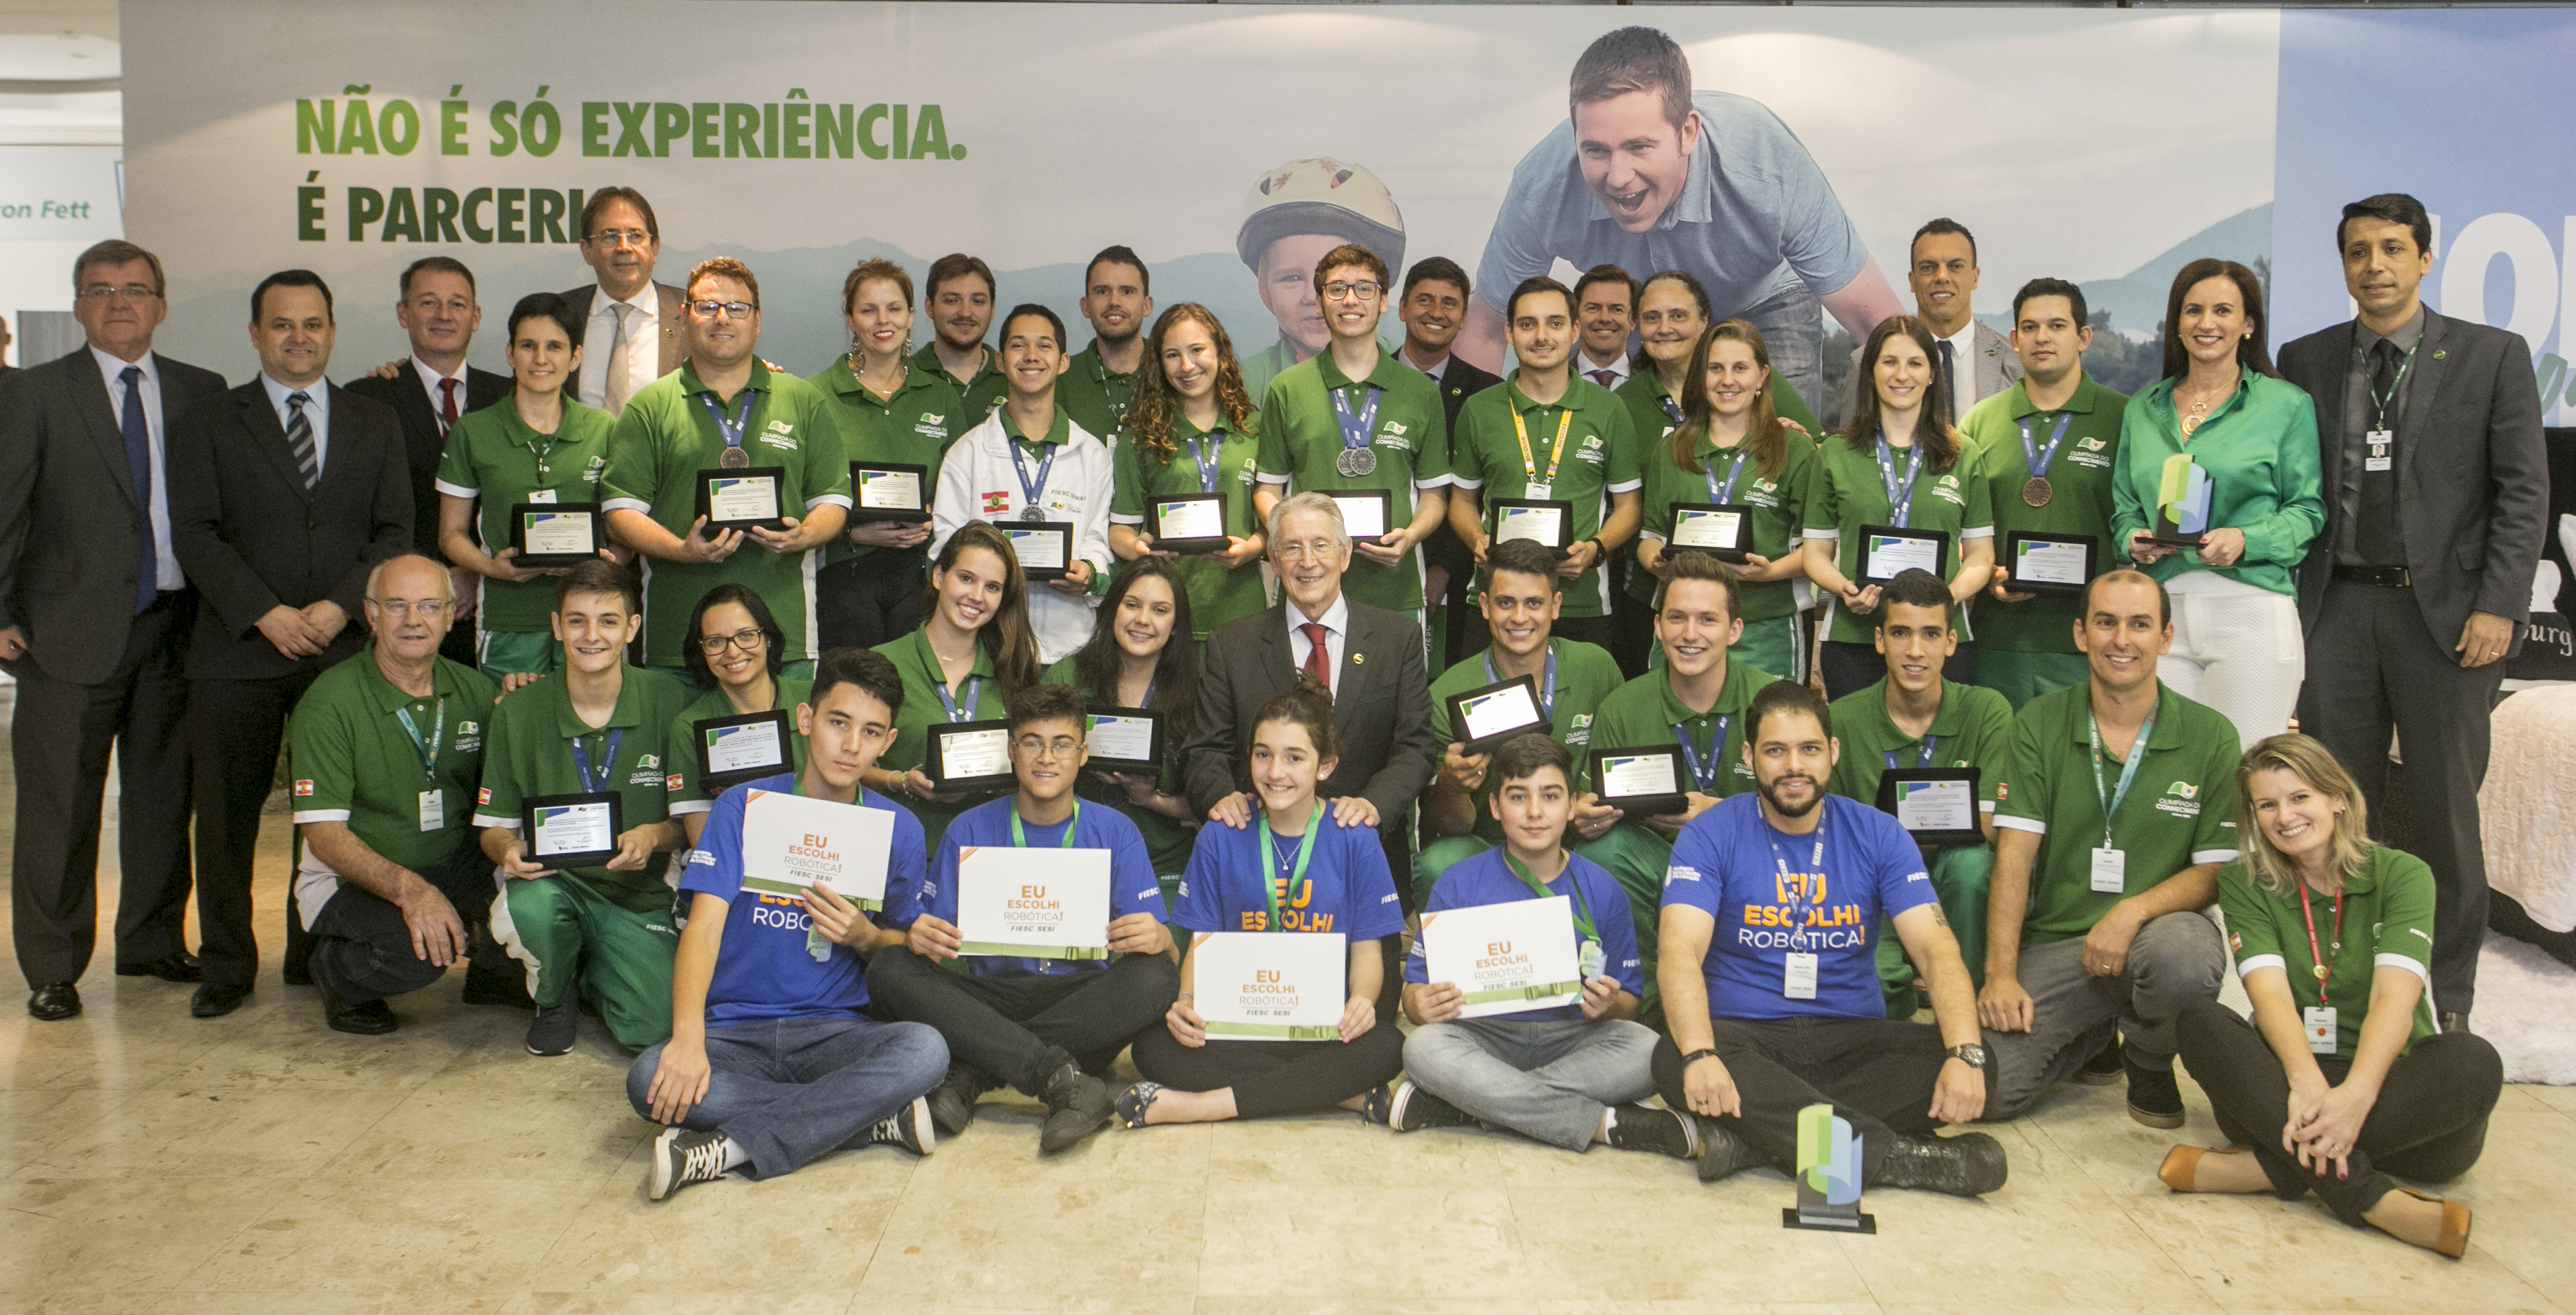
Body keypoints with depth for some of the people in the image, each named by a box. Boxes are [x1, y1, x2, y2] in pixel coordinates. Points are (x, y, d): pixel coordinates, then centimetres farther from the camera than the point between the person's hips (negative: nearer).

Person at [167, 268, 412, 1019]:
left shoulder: (375, 424, 13)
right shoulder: (208, 423, 9)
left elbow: (394, 533, 6)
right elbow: (194, 534, -1)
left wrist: (340, 606, -9)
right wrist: (266, 613, -12)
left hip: (344, 648, 1)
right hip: (237, 651, -1)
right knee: (227, 812, 3)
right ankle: (226, 966, 16)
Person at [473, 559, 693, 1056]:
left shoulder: (668, 702, -6)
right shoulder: (518, 712, -2)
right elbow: (494, 826, 4)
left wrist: (654, 836, -22)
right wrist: (509, 851, -20)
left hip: (640, 893, 0)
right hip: (552, 881, 0)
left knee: (654, 1029, -21)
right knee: (529, 904, -37)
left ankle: (593, 972, 18)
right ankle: (553, 999, 2)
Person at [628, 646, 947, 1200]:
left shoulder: (898, 828, 6)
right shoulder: (744, 807, 1)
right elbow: (703, 927, -11)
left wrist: (866, 937, -12)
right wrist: (688, 1036, -28)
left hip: (838, 1031, 1)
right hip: (736, 1032, 0)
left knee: (924, 1049, -31)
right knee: (651, 1078, -32)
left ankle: (732, 1146, -27)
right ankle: (877, 1118, -24)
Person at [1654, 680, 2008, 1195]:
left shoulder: (1877, 835, 5)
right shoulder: (1710, 835, -2)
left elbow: (1936, 948, -5)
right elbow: (1681, 950, -16)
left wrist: (1965, 1054, -25)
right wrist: (1700, 1055, -36)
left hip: (1852, 1037, 3)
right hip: (1745, 1035, -2)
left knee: (1968, 1062, -24)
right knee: (1673, 1060, -35)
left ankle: (1755, 1136, -29)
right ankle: (1895, 1155, -32)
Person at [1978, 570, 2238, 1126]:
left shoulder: (2210, 736, 1)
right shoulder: (2039, 725, 2)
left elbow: (2217, 870, -1)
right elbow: (2014, 854, -4)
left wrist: (2133, 911, -20)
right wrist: (2000, 975, -14)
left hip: (2160, 929, -1)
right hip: (2054, 941, 1)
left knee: (2181, 955, -39)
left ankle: (2150, 1063, 0)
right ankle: (2096, 1036, 17)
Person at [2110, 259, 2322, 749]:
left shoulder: (2286, 404, 5)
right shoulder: (2143, 409, 16)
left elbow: (2308, 510, 3)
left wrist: (2245, 540, -13)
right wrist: (2134, 541, -1)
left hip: (2251, 609, -3)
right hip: (2162, 612, 3)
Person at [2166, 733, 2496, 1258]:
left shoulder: (2402, 874, 0)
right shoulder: (2244, 884, 4)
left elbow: (2395, 997, -16)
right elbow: (2270, 993, -13)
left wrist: (2357, 1092, -36)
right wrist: (2307, 1082, -34)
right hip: (2289, 1084, 1)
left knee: (2473, 1061, -33)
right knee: (2199, 1022, -27)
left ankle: (2270, 1167, -35)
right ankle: (2368, 1199, -39)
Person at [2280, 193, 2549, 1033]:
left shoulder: (2492, 356, 3)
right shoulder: (2306, 361, 10)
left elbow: (2523, 491, -1)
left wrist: (2497, 606, -10)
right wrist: (2288, 596, 0)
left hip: (2442, 609, -2)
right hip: (2337, 607, 2)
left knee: (2445, 812, 4)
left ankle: (2448, 999, 15)